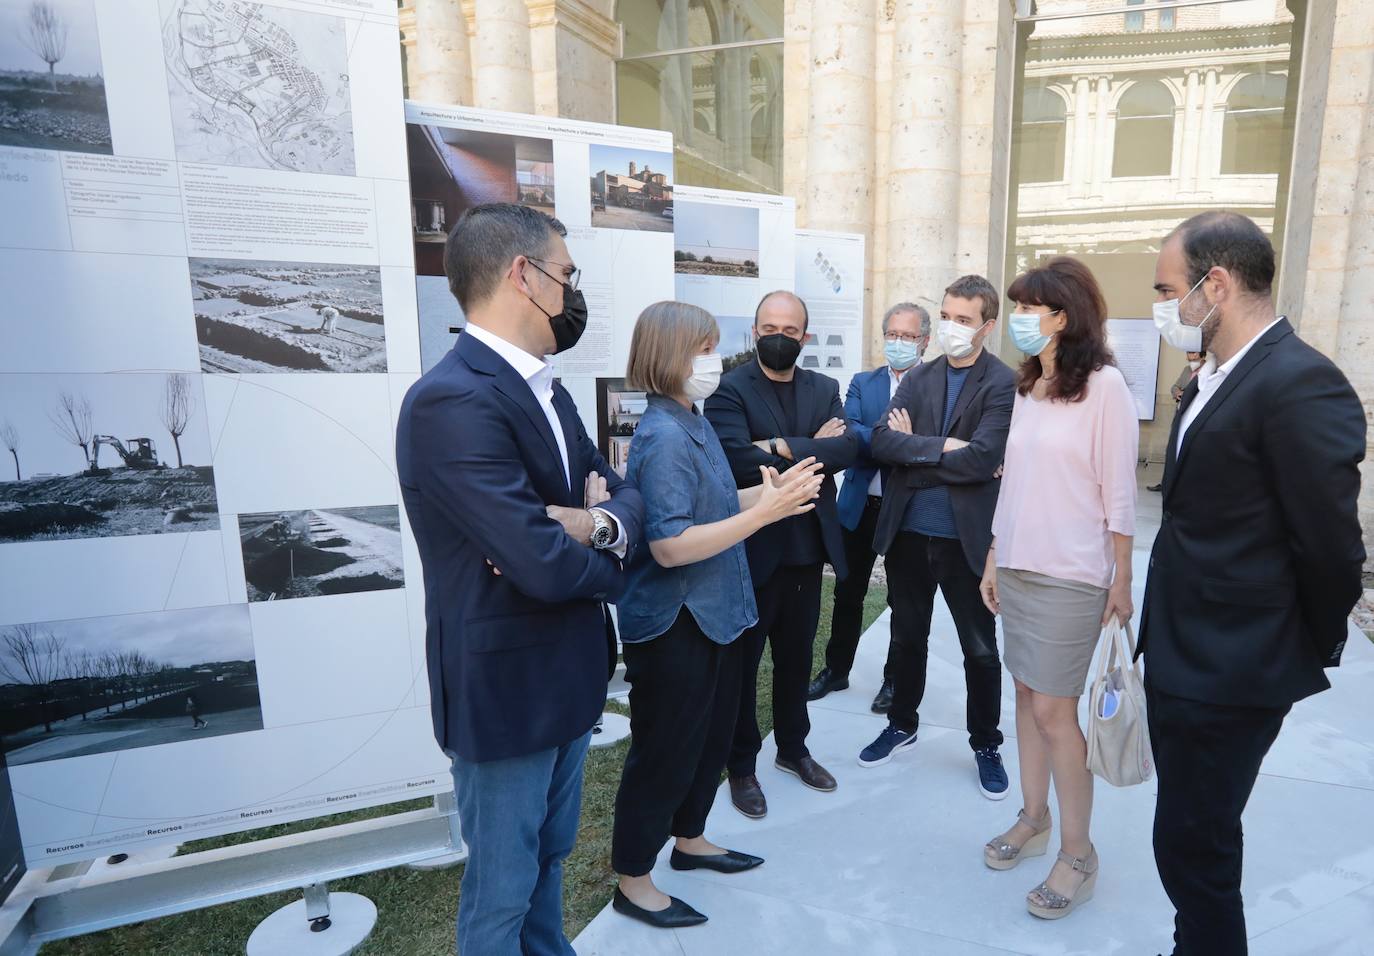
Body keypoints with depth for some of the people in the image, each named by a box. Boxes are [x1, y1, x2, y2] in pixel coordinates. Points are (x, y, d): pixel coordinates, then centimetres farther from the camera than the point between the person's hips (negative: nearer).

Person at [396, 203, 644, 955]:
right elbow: (546, 564, -30)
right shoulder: (452, 401, -25)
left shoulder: (546, 390, 5)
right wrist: (609, 566, -9)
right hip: (507, 689, -8)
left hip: (565, 677, 9)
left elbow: (624, 492, 4)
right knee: (502, 893, 16)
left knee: (548, 859, 28)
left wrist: (601, 522, -19)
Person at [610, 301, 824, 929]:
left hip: (712, 615, 9)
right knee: (664, 752, 8)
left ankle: (689, 841, 46)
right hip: (672, 625, -9)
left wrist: (768, 493, -1)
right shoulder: (664, 437, -23)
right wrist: (764, 511, -27)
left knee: (711, 737, 23)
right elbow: (670, 546, -28)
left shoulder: (692, 425, 7)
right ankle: (632, 883, 30)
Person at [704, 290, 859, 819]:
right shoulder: (729, 390, -10)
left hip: (808, 545, 5)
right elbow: (739, 462, -25)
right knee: (742, 660, 10)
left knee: (797, 655, 20)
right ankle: (741, 765, 29)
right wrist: (814, 450, -16)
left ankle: (793, 747, 41)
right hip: (752, 547, -5)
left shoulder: (824, 389, 7)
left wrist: (785, 448, -21)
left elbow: (848, 447, -9)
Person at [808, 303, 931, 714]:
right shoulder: (863, 383, 6)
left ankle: (895, 678, 30)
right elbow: (850, 433, -10)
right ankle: (836, 669, 32)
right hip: (861, 506, 3)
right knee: (847, 593, 14)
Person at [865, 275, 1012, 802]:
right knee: (907, 636, 19)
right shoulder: (918, 377, 6)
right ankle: (902, 723, 39)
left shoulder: (1003, 384, -9)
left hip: (965, 536, -4)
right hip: (907, 532, 4)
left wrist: (914, 449, -11)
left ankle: (986, 745, 33)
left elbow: (980, 460, -21)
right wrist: (943, 447, -18)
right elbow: (881, 441, -8)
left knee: (980, 650, 12)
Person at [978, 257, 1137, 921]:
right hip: (1017, 567, 6)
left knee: (1053, 710, -1)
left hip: (1071, 577, -6)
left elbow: (1119, 494, -10)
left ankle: (1077, 854, 17)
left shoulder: (1104, 386, -11)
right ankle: (1033, 820, 29)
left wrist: (1122, 582, -8)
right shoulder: (1026, 387, 9)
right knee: (1026, 696, 13)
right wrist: (993, 560, 13)